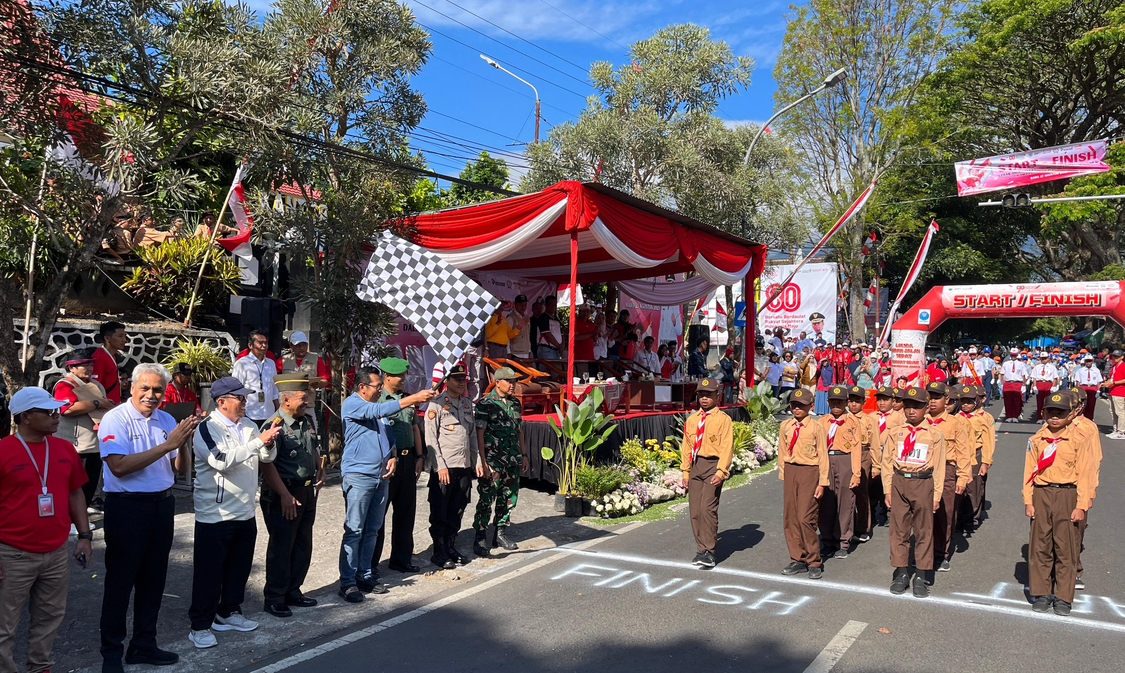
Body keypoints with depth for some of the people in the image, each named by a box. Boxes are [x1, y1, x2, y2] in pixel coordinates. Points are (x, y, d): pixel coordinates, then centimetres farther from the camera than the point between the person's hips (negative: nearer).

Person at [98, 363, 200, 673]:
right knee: (120, 581, 5)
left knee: (153, 578, 14)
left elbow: (180, 469, 8)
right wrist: (167, 444, -23)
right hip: (127, 508, -6)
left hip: (162, 505, 6)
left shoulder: (167, 421, 7)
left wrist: (183, 445, -12)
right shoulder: (115, 420, -10)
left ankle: (144, 644, 28)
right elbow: (119, 467, -23)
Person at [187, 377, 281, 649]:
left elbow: (267, 457, 6)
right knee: (209, 572, 3)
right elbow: (222, 461, -28)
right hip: (214, 514, -7)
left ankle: (228, 612, 33)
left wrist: (269, 443, -16)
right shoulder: (207, 429, -13)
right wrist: (258, 441, -29)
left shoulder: (249, 425, 7)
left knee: (239, 567, 17)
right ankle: (200, 626, 14)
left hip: (245, 512, 7)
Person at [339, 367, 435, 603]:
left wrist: (393, 457, 1)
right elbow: (378, 411, -25)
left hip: (381, 476, 7)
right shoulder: (352, 404, -8)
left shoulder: (378, 406, 15)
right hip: (358, 476, -7)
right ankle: (347, 582, 1)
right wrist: (413, 398, -29)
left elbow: (389, 435, 21)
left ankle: (365, 575, 21)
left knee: (372, 530, 12)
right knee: (354, 531, -5)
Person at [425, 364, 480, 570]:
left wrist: (477, 462, 12)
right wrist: (440, 466, -14)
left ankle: (451, 547, 24)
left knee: (457, 511, 12)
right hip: (443, 468, -6)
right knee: (440, 512, 3)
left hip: (464, 467, 6)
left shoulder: (468, 404, 14)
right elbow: (431, 438, -10)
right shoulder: (437, 404, -6)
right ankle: (439, 552, 12)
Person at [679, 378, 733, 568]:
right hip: (695, 466, 6)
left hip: (713, 466, -6)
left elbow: (727, 448, -9)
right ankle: (702, 549, 16)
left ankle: (708, 552, -8)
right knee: (695, 510, 5)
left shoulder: (724, 420, -4)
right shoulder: (691, 420, 13)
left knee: (708, 508, -13)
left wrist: (721, 472, -17)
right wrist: (685, 471, 9)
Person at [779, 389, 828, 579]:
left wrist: (822, 483, -7)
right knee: (790, 517, 7)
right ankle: (797, 560, 18)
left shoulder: (817, 428, -7)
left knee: (805, 518, -9)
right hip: (790, 472, 5)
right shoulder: (785, 426, 7)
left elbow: (822, 456, -5)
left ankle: (814, 562, 5)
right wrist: (782, 474, 11)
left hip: (809, 472, -5)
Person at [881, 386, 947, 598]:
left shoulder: (935, 435, -1)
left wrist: (936, 495, -2)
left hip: (923, 484, -2)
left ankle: (922, 576, 14)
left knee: (924, 531, 5)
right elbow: (887, 463, 5)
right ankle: (901, 573, 18)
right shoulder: (895, 433, 4)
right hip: (899, 483, 2)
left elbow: (939, 468, 1)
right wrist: (888, 491, 1)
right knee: (899, 530, 7)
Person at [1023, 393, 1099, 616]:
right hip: (1041, 496, 2)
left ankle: (1063, 598, 11)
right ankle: (1041, 594, 15)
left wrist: (1081, 505, -8)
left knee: (1066, 548, 2)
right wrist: (1028, 501, 1)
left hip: (1067, 496, -2)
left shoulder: (1080, 439, -2)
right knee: (1039, 547, 6)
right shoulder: (1037, 440, 6)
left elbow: (1085, 474, -3)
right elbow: (1029, 472, 7)